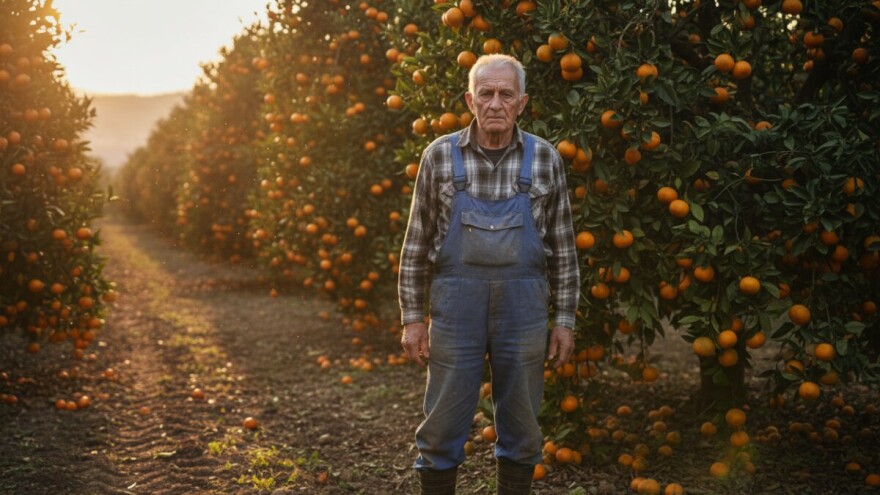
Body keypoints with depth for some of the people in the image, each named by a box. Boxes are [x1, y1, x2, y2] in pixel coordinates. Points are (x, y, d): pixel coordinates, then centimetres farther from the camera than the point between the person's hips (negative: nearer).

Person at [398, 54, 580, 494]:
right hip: (455, 307, -1)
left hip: (524, 309, 1)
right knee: (442, 428, 6)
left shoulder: (544, 159, 2)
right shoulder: (439, 155, -1)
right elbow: (416, 244, 3)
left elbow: (563, 247, 6)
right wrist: (412, 318, 1)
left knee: (521, 428, 11)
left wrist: (564, 319, 4)